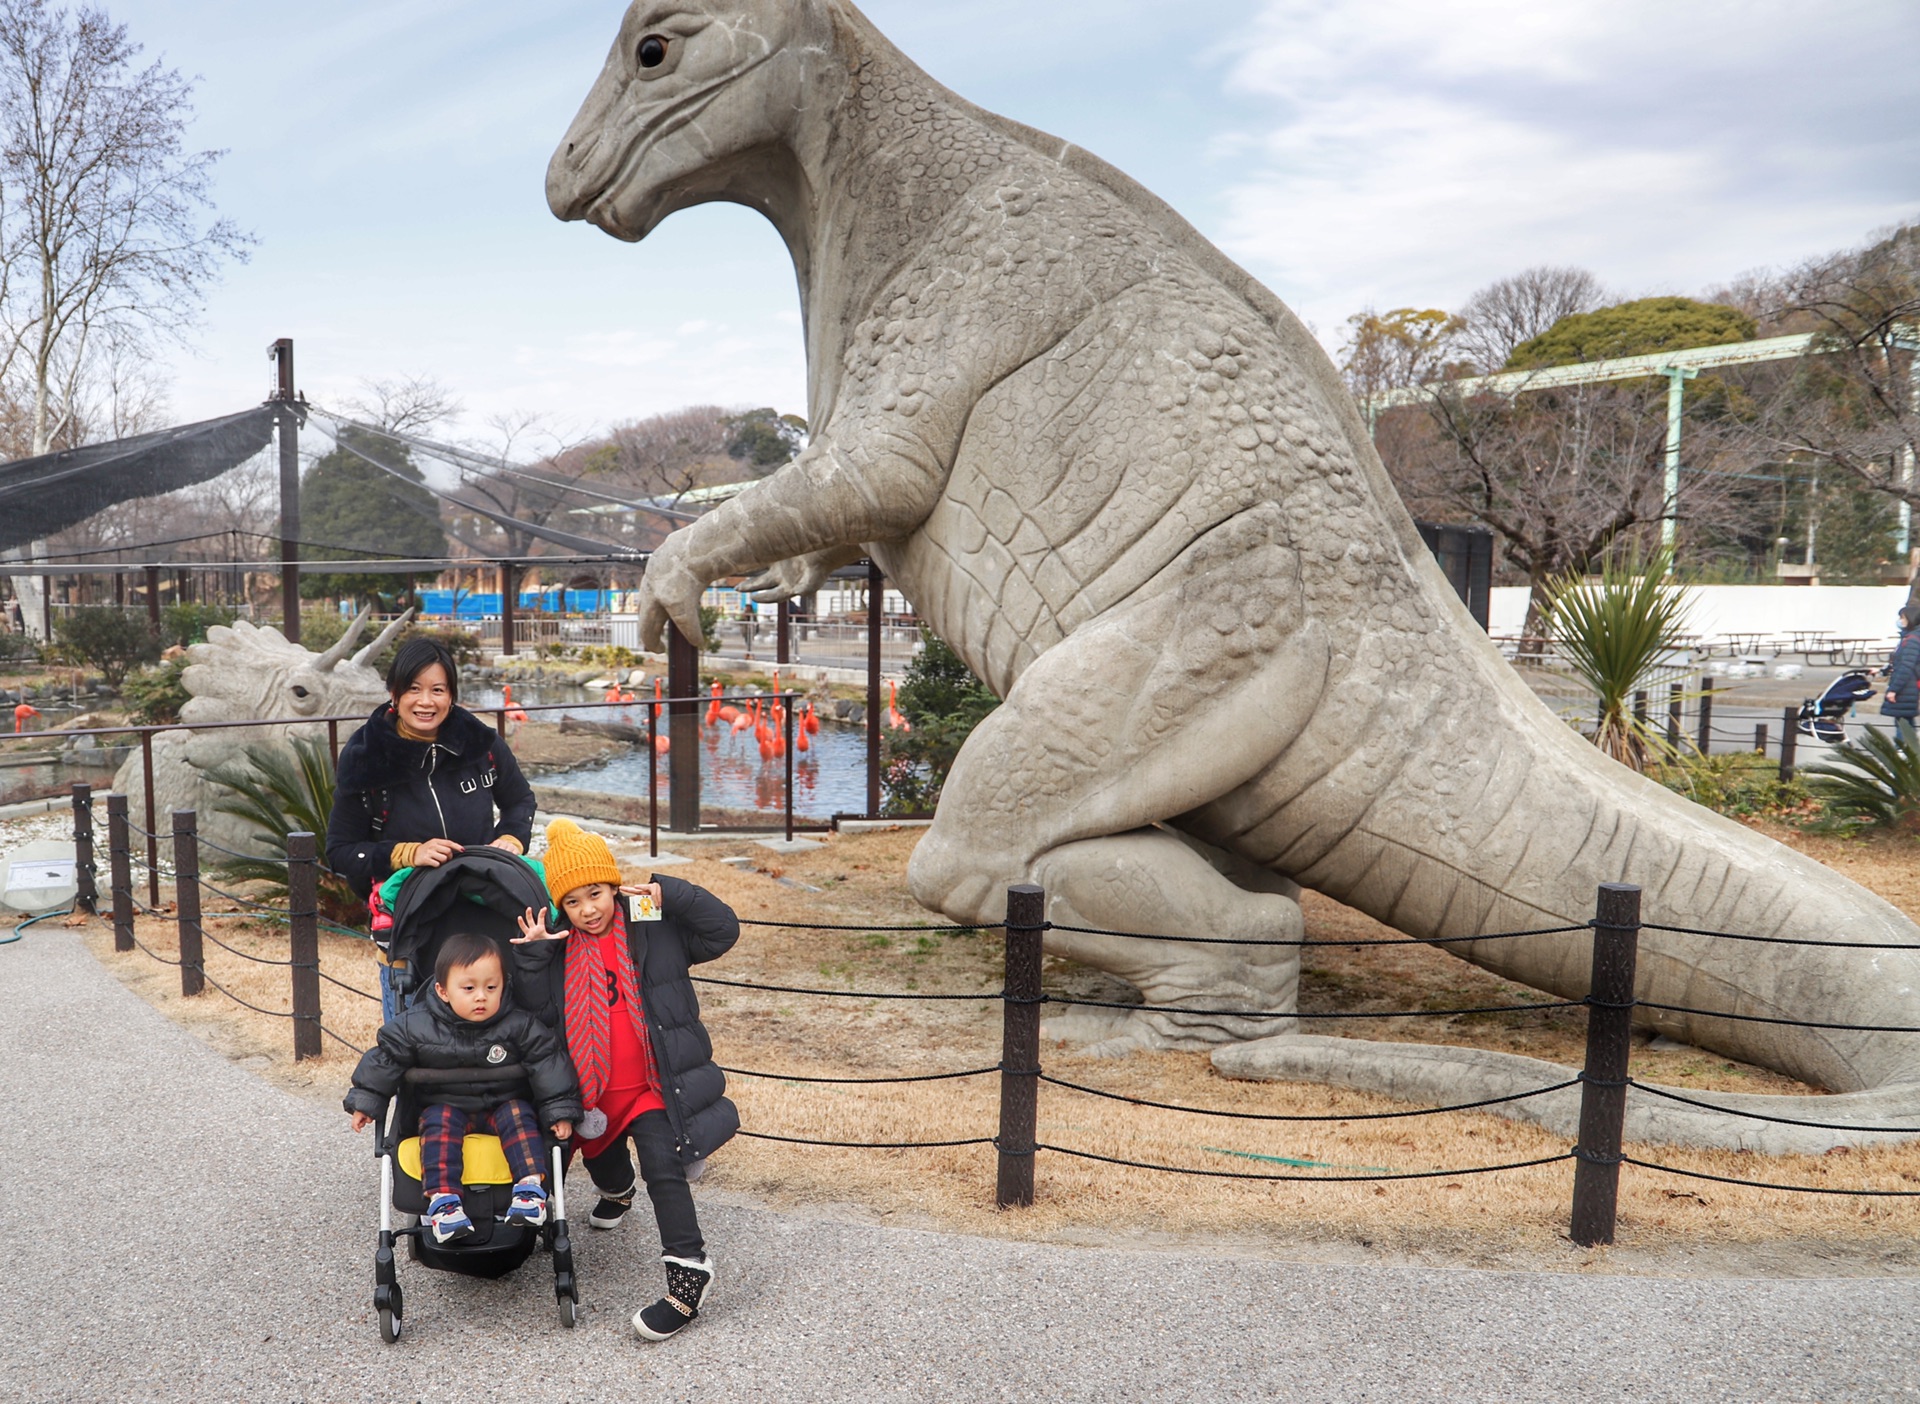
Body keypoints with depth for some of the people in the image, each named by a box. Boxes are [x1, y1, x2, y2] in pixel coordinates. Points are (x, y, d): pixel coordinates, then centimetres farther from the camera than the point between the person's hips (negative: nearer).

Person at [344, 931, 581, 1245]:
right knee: (438, 1122, -28)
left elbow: (547, 1061, -9)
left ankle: (531, 1186, -32)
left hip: (500, 1105, 0)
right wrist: (364, 1101, 4)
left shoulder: (518, 1026, -12)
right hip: (447, 1106, 0)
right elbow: (386, 1058, 2)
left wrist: (560, 1111, -11)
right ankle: (442, 1200, -36)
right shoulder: (417, 1026, -9)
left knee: (518, 1114, -27)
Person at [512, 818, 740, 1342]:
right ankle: (617, 1192, 64)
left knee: (663, 1168, -21)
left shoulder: (657, 931, -9)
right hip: (594, 1092, 5)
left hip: (653, 1086, -5)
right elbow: (536, 1012, -6)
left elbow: (723, 930, -15)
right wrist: (532, 955, -19)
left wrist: (671, 895, -26)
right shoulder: (560, 950, 0)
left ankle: (688, 1270, -16)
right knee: (601, 1158, 29)